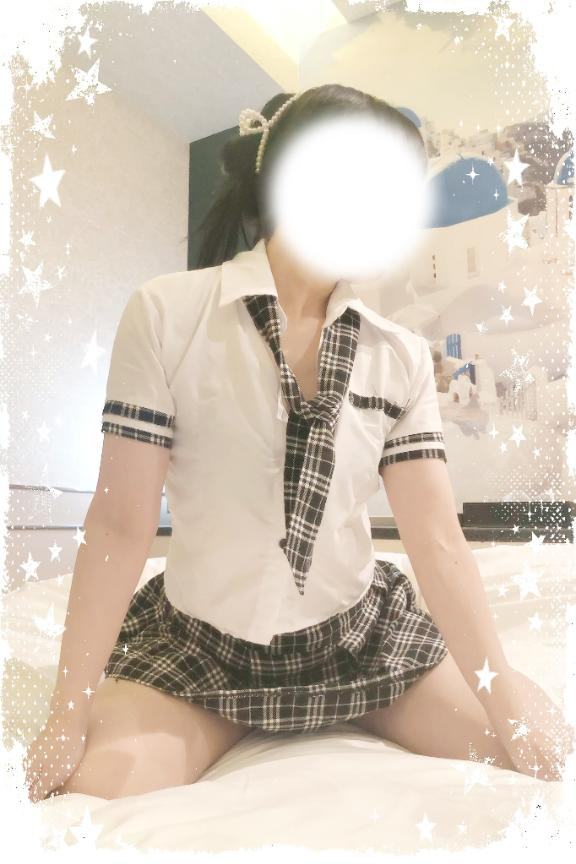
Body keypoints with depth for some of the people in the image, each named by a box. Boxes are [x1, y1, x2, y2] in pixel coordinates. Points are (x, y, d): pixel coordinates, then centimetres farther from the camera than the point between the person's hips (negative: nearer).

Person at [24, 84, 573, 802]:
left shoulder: (403, 357, -4)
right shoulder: (166, 314, -13)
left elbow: (438, 540, -8)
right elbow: (121, 524, -14)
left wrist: (505, 697, -14)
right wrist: (68, 717, -11)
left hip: (361, 631, 3)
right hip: (199, 643, -2)